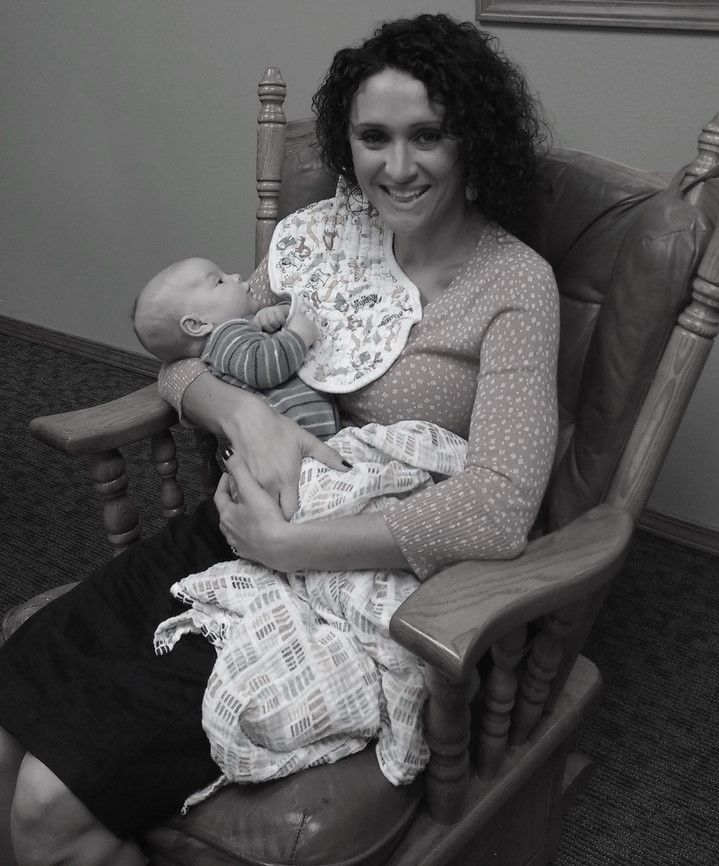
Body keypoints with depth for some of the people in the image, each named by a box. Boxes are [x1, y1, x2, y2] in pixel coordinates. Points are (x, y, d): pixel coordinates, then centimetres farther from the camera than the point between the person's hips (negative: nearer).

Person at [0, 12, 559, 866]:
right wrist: (244, 412, -16)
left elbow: (498, 509, -22)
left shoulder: (514, 283, -11)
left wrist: (284, 545, -21)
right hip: (239, 525, 6)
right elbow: (184, 359, 8)